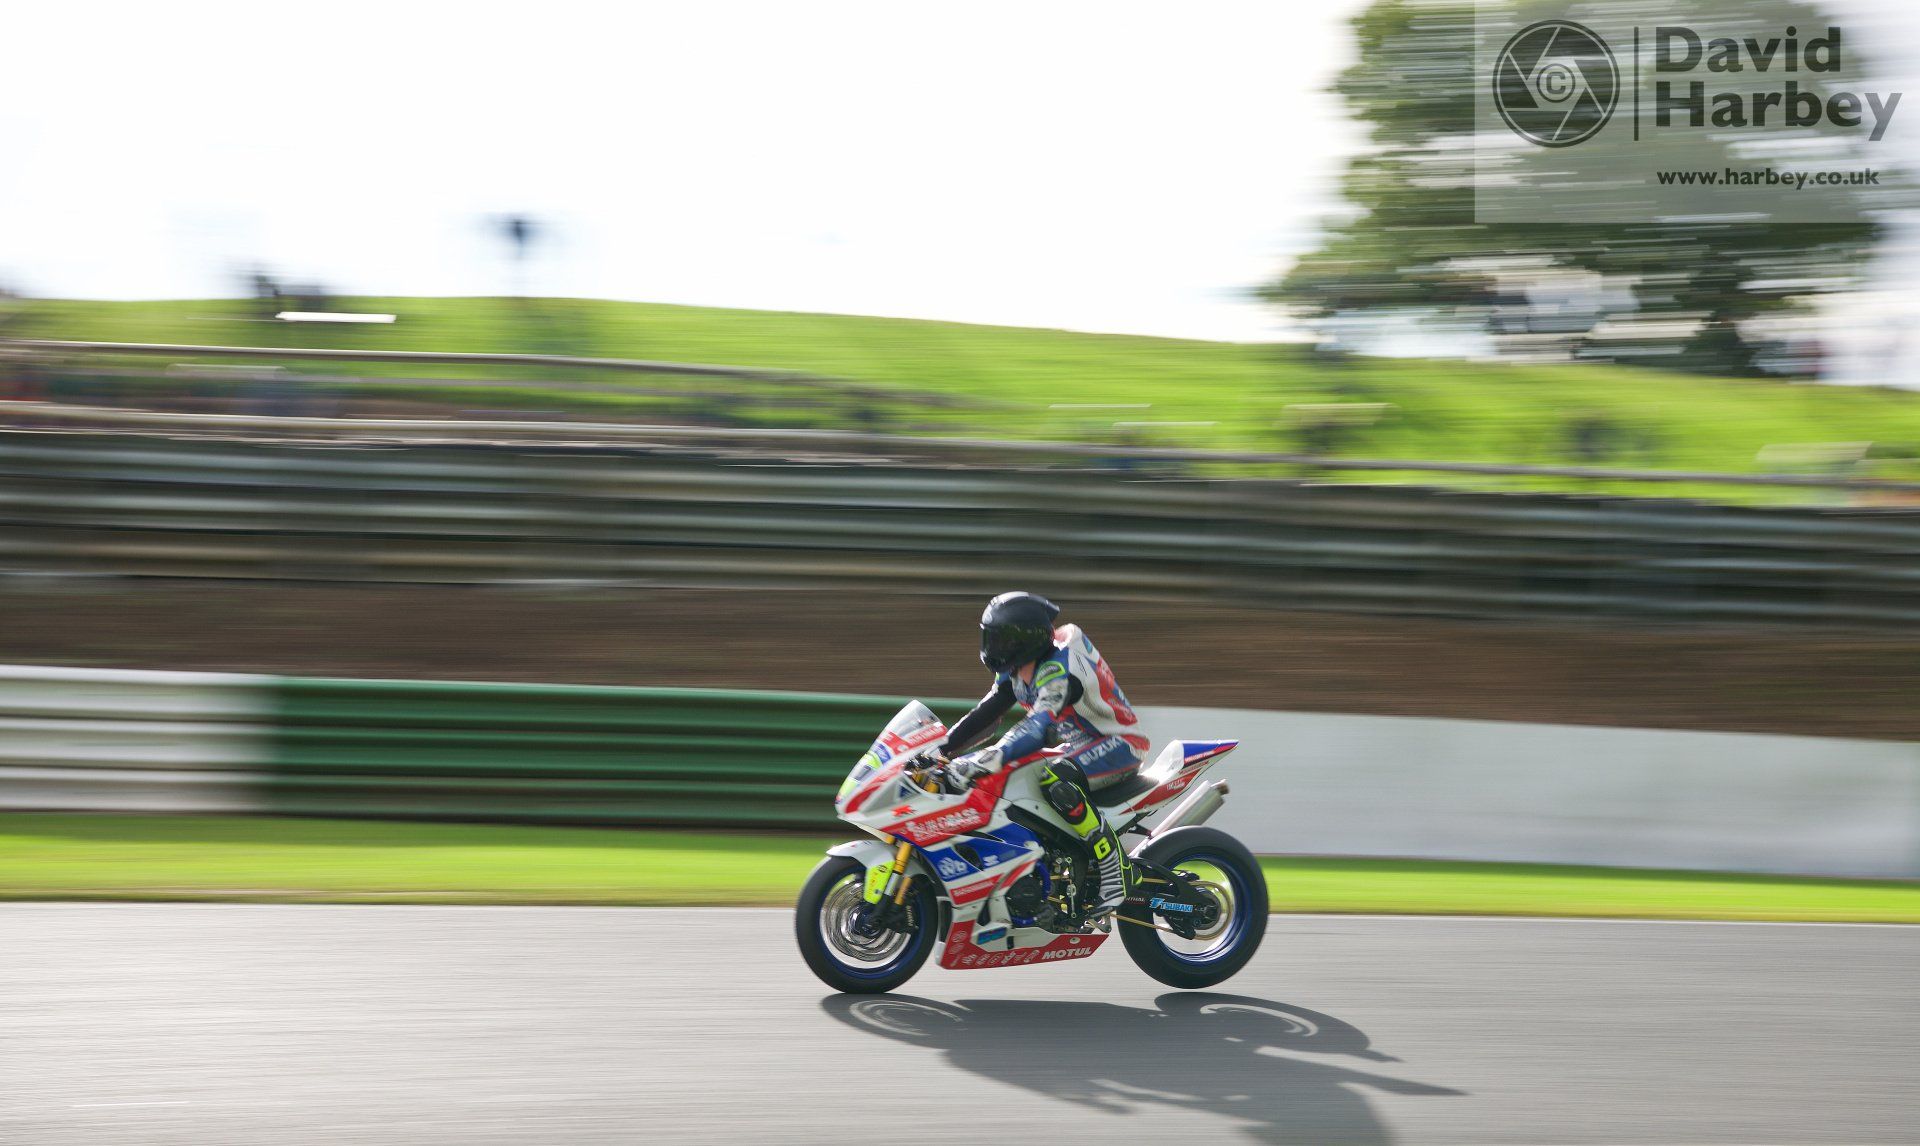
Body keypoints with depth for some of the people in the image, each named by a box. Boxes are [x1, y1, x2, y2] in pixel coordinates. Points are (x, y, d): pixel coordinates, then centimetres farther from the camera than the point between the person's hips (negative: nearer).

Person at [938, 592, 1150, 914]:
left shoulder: (1058, 669, -28)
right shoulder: (1015, 672, 2)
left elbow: (1039, 725, -41)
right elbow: (985, 715, 5)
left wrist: (991, 758, -53)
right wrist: (938, 748, -6)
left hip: (1118, 744, -10)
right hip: (1076, 744, 10)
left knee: (1056, 779, -39)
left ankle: (1115, 867, -31)